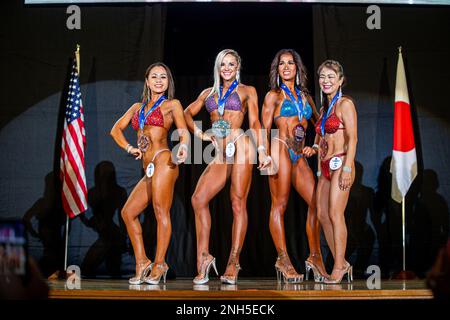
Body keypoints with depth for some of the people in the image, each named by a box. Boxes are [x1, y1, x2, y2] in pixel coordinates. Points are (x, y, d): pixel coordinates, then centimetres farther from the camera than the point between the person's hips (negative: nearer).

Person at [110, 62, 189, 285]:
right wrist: (129, 148, 10)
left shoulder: (172, 104, 8)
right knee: (128, 212, 4)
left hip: (163, 162, -7)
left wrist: (183, 146, -26)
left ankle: (159, 264, -7)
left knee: (161, 212, -11)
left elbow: (183, 131, -5)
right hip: (149, 169, 7)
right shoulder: (138, 107, 23)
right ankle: (141, 263, 8)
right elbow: (116, 130, 25)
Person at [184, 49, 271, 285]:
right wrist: (200, 134, 8)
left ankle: (233, 263, -4)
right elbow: (187, 113, 25)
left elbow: (254, 122, 3)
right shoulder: (209, 92, 22)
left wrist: (262, 150, -8)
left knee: (238, 203, -6)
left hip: (240, 146, -4)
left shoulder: (247, 91, 12)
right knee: (198, 199, -11)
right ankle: (204, 258, -7)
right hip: (220, 154, 4)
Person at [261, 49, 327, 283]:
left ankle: (315, 257, 6)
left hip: (299, 155, 5)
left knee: (316, 202, -2)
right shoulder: (274, 95, 8)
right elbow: (264, 129, 1)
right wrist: (266, 157, -11)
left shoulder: (305, 96, 21)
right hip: (281, 149, -5)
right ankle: (283, 260, -7)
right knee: (279, 204, -8)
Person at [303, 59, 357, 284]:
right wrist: (314, 149, 4)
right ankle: (342, 264, 12)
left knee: (335, 214, -11)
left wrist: (347, 168, -20)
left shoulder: (345, 104, -4)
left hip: (340, 163, -8)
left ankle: (339, 267, -7)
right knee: (322, 214, 5)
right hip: (325, 166, 8)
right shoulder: (323, 109, 20)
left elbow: (352, 138, -12)